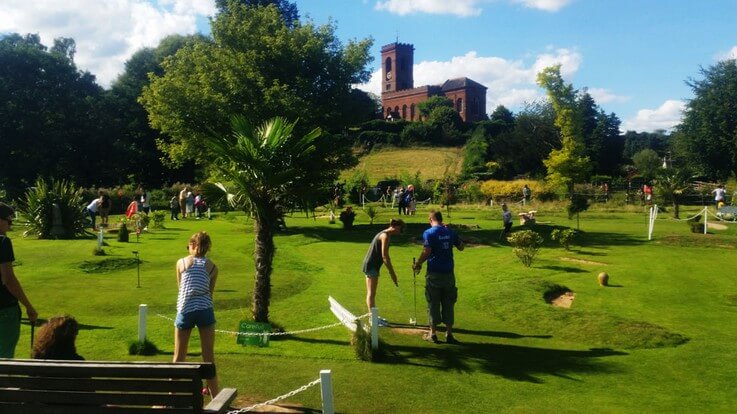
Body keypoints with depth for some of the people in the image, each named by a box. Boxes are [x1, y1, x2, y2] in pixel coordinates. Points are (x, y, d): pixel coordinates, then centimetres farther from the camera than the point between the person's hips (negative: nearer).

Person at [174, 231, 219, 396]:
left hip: (185, 311, 0)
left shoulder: (181, 262, 8)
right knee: (209, 356, 8)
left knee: (179, 357, 12)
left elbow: (180, 286, 18)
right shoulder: (212, 267, 8)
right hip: (205, 310, 0)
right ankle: (214, 394, 14)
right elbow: (210, 292, 12)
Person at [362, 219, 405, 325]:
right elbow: (384, 256, -20)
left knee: (371, 293, 15)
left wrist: (392, 272, 19)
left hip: (371, 265, 10)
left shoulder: (384, 234, 14)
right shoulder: (386, 235, -15)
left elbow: (385, 256, 18)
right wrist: (392, 273, -16)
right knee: (371, 293, -5)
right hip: (371, 265, -10)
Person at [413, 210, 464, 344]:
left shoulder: (428, 233, -9)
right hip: (449, 273, 4)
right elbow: (461, 247, 17)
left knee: (433, 303, 6)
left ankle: (433, 333, 13)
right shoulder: (450, 232, 5)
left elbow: (426, 252, -18)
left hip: (434, 273, -4)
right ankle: (449, 333, 14)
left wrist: (418, 264, -3)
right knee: (448, 304, 10)